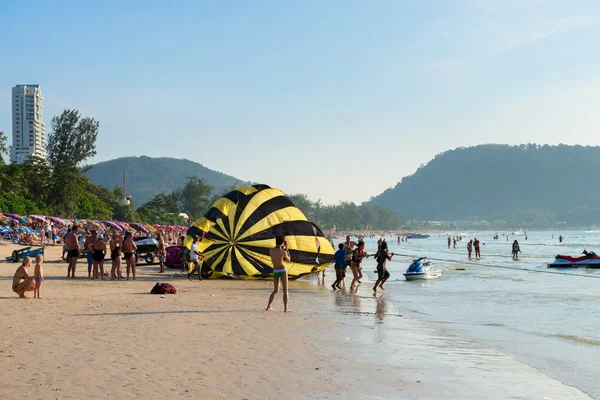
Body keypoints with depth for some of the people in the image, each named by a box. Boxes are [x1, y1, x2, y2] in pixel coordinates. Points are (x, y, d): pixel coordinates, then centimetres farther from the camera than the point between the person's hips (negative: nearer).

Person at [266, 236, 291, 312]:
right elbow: (288, 260, 3)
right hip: (282, 271, -4)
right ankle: (286, 308, -4)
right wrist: (286, 248, 7)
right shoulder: (283, 252, -17)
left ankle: (268, 306, 13)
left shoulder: (270, 251, -6)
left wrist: (282, 248, 16)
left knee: (275, 290, 18)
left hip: (275, 272, 4)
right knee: (285, 291, 2)